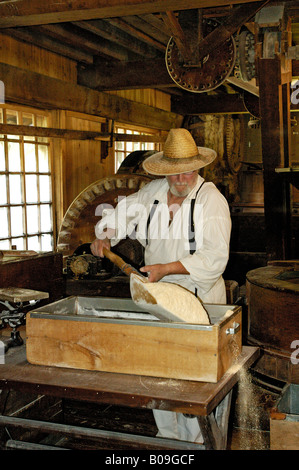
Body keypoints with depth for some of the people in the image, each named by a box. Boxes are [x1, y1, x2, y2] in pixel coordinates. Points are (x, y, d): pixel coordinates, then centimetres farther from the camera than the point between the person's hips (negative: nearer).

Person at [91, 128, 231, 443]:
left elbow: (215, 257, -17)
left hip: (198, 297, -4)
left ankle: (195, 438, 19)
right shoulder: (152, 192, 5)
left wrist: (167, 268, -20)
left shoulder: (212, 199, -10)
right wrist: (105, 236, 4)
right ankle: (167, 433, 25)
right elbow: (122, 212, 23)